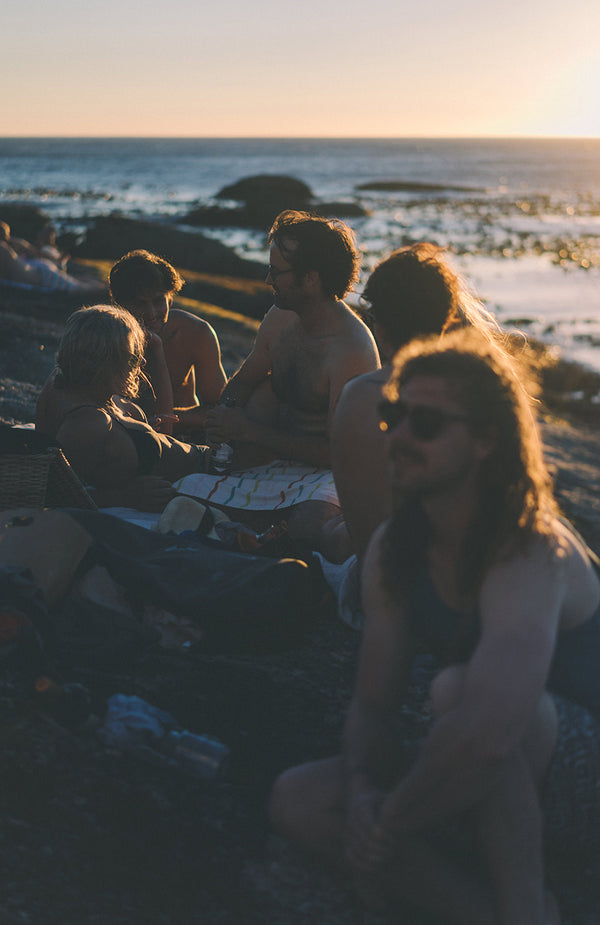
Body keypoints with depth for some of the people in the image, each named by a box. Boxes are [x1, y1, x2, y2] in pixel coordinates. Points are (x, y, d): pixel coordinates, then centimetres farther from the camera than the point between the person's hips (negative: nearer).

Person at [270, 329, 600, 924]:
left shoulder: (532, 553, -27)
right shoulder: (393, 551, -2)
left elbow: (488, 730, -42)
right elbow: (373, 704, 1)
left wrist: (388, 828, -29)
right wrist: (362, 793, -19)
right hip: (501, 786, 7)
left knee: (457, 688, -36)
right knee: (295, 800, -10)